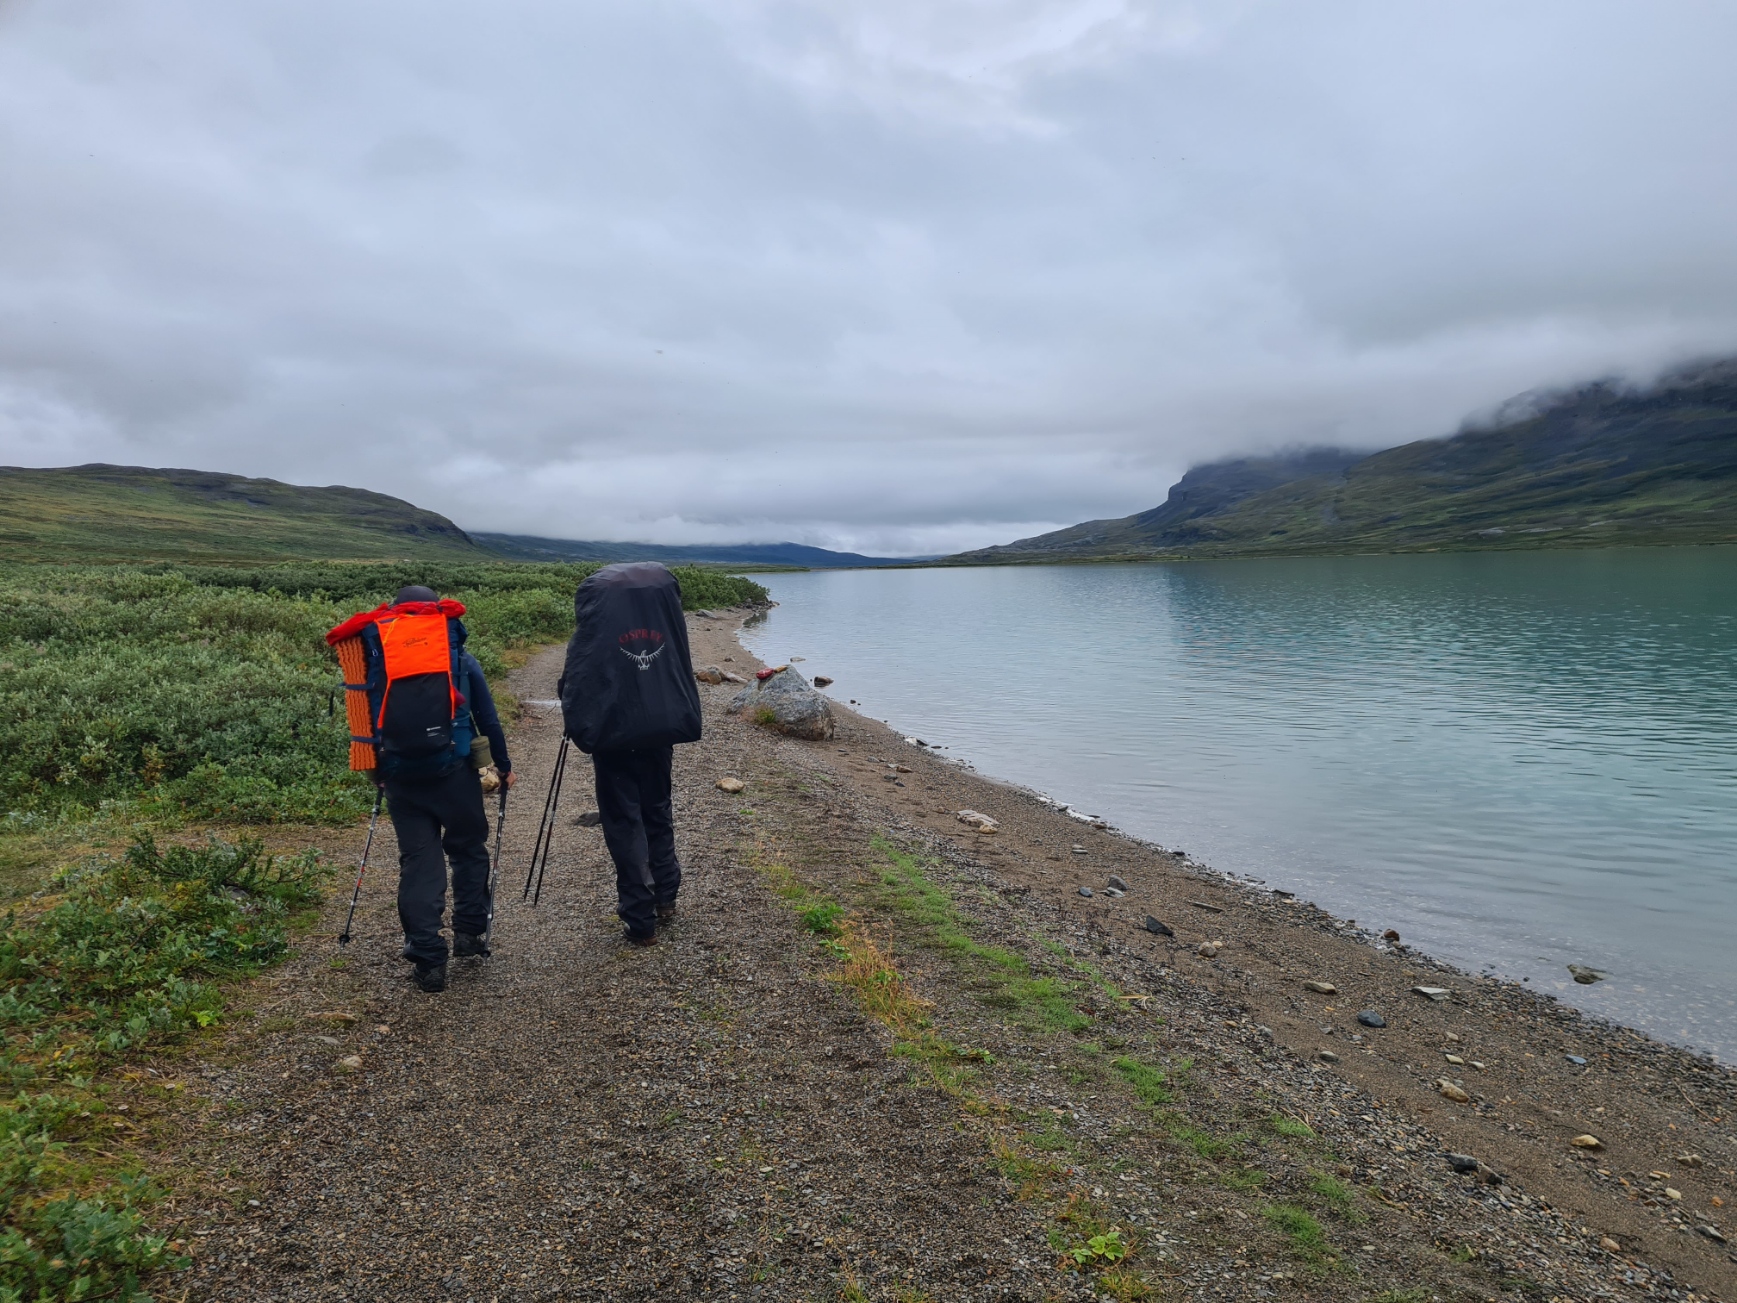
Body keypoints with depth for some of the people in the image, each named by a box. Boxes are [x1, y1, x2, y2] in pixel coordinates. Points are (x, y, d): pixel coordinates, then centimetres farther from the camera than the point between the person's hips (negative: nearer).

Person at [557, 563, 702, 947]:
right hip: (659, 732, 4)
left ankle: (641, 921, 6)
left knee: (625, 824, 3)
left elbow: (576, 677, -10)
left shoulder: (598, 602, -7)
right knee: (658, 814, 20)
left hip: (614, 733, -4)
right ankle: (665, 900, 25)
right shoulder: (666, 604, 5)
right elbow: (683, 672, 10)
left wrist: (578, 725, 1)